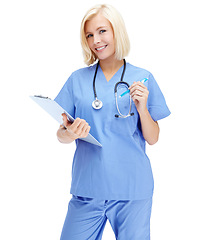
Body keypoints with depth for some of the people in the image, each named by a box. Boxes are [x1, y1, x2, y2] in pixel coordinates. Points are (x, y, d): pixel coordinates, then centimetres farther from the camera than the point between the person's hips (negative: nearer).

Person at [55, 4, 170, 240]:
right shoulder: (78, 79, 5)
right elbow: (61, 134, 7)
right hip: (87, 187, 1)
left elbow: (152, 139, 3)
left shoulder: (143, 79, 2)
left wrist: (142, 108, -14)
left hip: (132, 188, -1)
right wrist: (69, 134, -16)